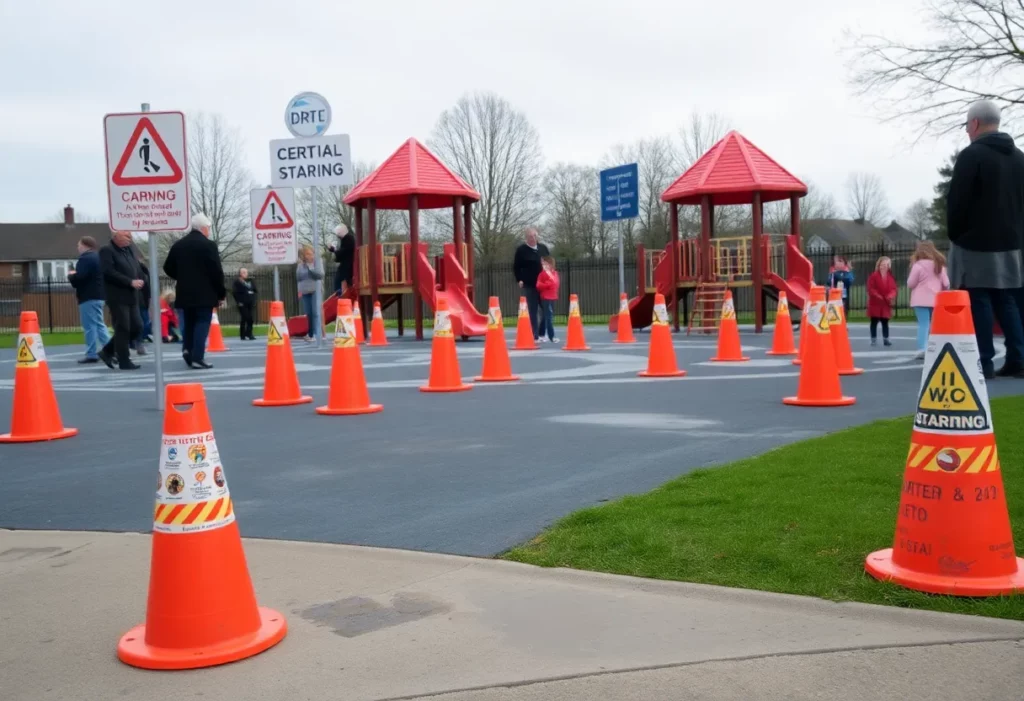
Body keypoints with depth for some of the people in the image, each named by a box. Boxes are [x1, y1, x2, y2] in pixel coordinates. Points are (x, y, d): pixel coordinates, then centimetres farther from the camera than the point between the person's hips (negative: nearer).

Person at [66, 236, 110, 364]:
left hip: (88, 297, -10)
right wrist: (75, 274, 19)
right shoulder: (97, 257, 17)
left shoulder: (85, 258, -14)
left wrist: (71, 275, -2)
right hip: (98, 295, 10)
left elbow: (79, 278, -23)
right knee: (99, 325, 14)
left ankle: (91, 354, -4)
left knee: (90, 326, -6)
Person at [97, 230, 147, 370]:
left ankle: (107, 352, 19)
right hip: (117, 296, -8)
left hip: (131, 296, 8)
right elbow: (109, 272, -18)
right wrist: (130, 282, -20)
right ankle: (124, 361, 5)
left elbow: (137, 268, 18)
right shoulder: (106, 250, -8)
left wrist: (141, 280, -3)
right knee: (122, 329, -4)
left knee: (137, 327, 7)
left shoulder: (130, 249, 15)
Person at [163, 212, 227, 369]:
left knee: (188, 323, 19)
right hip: (204, 294, -6)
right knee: (202, 323, -2)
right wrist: (222, 293, -5)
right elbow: (216, 271, -13)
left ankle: (187, 348, 5)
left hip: (184, 293, 6)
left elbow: (168, 268, 13)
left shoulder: (178, 244, 9)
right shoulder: (208, 245, -10)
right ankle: (197, 358, -8)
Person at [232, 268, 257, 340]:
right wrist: (239, 301, -14)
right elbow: (234, 292, -10)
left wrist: (253, 300, 11)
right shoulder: (237, 282, -3)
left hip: (250, 303, 6)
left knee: (250, 319, 4)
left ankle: (249, 334, 10)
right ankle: (243, 335, -3)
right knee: (244, 318, -8)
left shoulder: (250, 281, 16)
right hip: (242, 304, -6)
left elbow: (254, 290, 21)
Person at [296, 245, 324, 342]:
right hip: (304, 292, 4)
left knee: (315, 313, -12)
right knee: (308, 314, 6)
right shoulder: (300, 265, 10)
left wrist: (311, 269, -17)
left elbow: (321, 275, -9)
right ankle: (310, 334, 14)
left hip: (315, 291, -3)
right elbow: (298, 278, 8)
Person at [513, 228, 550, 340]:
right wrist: (519, 280, -8)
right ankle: (534, 335, 0)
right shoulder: (521, 250, -2)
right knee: (532, 312, -3)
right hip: (529, 285, -4)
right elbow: (516, 266, 1)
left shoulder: (543, 248, 11)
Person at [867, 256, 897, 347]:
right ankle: (874, 339, 7)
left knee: (885, 322, 8)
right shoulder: (873, 276, -5)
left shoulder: (890, 277, 7)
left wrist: (891, 295, -16)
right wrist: (878, 296, -22)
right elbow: (871, 289, -10)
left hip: (886, 303, 3)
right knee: (874, 322, 2)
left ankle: (886, 339, 13)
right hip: (875, 303, -3)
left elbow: (893, 288, 5)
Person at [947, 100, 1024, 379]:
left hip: (976, 241, -7)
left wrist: (955, 234, -1)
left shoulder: (972, 155, -10)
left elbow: (957, 200, -13)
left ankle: (984, 363, -6)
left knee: (978, 302, -5)